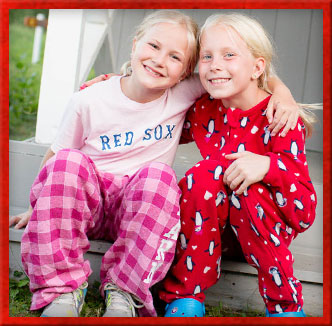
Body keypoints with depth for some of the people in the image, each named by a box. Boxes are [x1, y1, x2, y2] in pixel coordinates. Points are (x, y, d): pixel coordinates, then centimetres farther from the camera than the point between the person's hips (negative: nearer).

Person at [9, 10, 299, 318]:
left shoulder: (183, 94, -4)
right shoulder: (88, 101, -6)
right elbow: (54, 155, 7)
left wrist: (281, 91, -14)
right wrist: (38, 206, 7)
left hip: (140, 209, 0)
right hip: (86, 201, 0)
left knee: (158, 175, -33)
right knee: (68, 161, -32)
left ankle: (124, 289, -23)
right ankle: (63, 286, -24)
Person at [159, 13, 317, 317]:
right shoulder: (203, 111, -6)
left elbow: (305, 214, -24)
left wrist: (267, 166, -41)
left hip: (270, 225, -3)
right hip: (212, 221, 4)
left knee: (251, 187, -34)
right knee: (205, 174, -26)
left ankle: (286, 303, -19)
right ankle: (185, 296, -19)